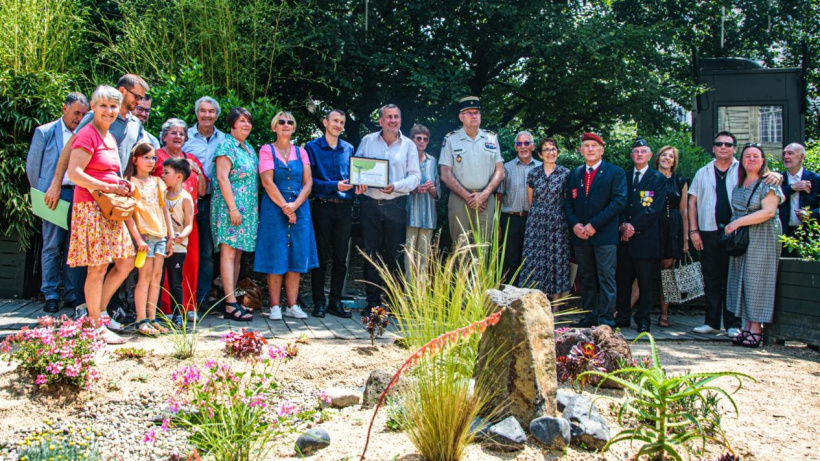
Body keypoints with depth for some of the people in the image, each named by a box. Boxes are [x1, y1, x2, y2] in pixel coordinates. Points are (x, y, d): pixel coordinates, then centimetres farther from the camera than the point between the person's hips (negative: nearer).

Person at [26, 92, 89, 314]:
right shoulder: (45, 132, 6)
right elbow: (32, 165, 8)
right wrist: (42, 193, 6)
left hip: (79, 195, 2)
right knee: (52, 247, -1)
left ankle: (72, 295, 9)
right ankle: (50, 296, 5)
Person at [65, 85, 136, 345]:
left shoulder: (110, 138, 17)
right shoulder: (87, 134, -10)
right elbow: (74, 173, -19)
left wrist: (123, 187, 9)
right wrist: (108, 188, -17)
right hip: (90, 207, -9)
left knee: (126, 263, 9)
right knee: (98, 268, -5)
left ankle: (96, 311, 21)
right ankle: (96, 327, 4)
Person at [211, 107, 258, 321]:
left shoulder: (249, 148, 18)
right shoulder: (227, 145, -6)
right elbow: (222, 177, -14)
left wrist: (254, 207, 16)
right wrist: (232, 207, -20)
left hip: (247, 208, 8)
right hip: (231, 206, -8)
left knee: (237, 254, 8)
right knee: (228, 253, -9)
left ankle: (232, 299, 12)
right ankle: (231, 305, -12)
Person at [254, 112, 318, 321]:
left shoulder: (301, 152, 13)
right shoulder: (267, 150, 3)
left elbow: (308, 182, 4)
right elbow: (267, 182, -7)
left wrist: (295, 205, -11)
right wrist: (284, 207, -13)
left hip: (299, 208, 3)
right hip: (274, 208, -3)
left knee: (297, 258, 2)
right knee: (275, 259, -4)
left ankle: (292, 305, 6)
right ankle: (275, 307, 1)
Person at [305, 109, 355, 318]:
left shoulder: (349, 149, 13)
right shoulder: (312, 147, 0)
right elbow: (309, 180, -7)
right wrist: (334, 186, -16)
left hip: (345, 207, 4)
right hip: (322, 206, -4)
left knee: (341, 257, 5)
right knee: (321, 256, 1)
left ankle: (335, 302, 13)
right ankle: (319, 302, 8)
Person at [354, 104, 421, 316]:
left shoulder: (408, 145, 6)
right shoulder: (367, 141, 9)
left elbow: (415, 176, 1)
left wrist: (395, 186, -15)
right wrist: (359, 183, -9)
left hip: (396, 204, -1)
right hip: (370, 203, 1)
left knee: (396, 255, 2)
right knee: (371, 253, 4)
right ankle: (373, 302, 11)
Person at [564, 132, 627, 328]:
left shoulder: (615, 173, 1)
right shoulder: (574, 175, 16)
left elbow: (619, 202, -8)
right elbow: (568, 203, 15)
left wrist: (594, 224, -14)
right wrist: (574, 224, -5)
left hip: (605, 234, -5)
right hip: (580, 235, 5)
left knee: (606, 277, -6)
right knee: (586, 278, 8)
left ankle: (606, 319, -3)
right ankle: (589, 316, 14)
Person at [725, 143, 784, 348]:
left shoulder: (768, 183, -6)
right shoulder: (739, 185, 13)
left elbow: (768, 211, -17)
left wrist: (738, 222, -18)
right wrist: (732, 227, 3)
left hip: (762, 239, -7)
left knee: (757, 280, -6)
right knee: (741, 281, 5)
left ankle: (756, 329, -2)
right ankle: (746, 327, 10)